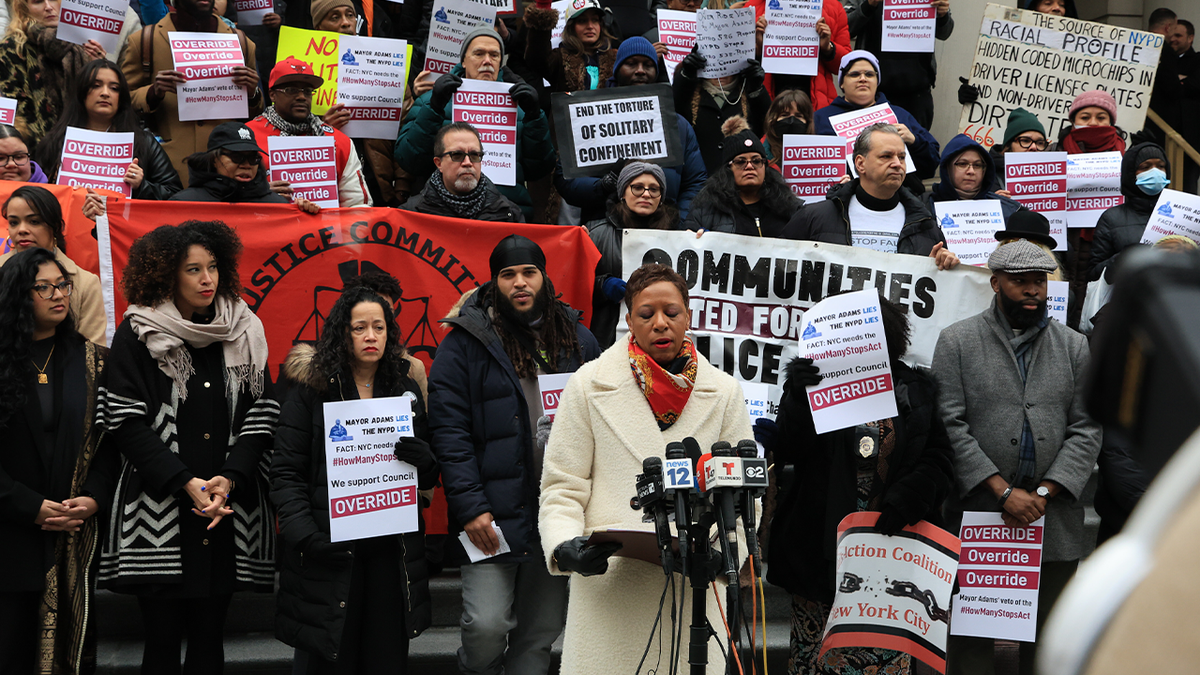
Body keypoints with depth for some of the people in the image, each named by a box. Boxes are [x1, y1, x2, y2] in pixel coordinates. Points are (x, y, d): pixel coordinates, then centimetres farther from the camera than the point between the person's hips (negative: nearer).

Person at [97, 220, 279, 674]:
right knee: (163, 636, -1)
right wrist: (185, 482, -13)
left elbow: (261, 415, 6)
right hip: (158, 514, -3)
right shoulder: (138, 333, 1)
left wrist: (230, 479, -9)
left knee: (208, 635, 6)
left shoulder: (244, 332, 10)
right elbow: (126, 421, -5)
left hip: (228, 509, 3)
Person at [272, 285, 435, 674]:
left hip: (392, 550, 3)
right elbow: (286, 473, -4)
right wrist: (305, 536, -17)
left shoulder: (406, 388, 11)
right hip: (330, 551, -3)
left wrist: (423, 462, -10)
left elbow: (427, 480, 14)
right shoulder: (311, 387, 0)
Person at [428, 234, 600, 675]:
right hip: (495, 513, -4)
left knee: (542, 632, 10)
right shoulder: (465, 343, -2)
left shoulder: (578, 340, 11)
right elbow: (448, 431, -7)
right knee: (487, 625, -10)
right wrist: (470, 507, -15)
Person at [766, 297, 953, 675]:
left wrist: (904, 501, -11)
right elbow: (786, 452, -3)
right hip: (823, 551, -1)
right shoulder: (816, 379, 6)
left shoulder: (916, 392, 12)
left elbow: (939, 459, 6)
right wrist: (799, 399, -20)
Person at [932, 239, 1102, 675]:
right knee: (970, 639, 4)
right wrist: (1003, 492, -13)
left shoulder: (1075, 347, 10)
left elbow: (1086, 430, 5)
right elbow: (950, 425, -6)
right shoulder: (956, 342, 2)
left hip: (1055, 521, 2)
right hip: (977, 513, -2)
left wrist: (1043, 493, -8)